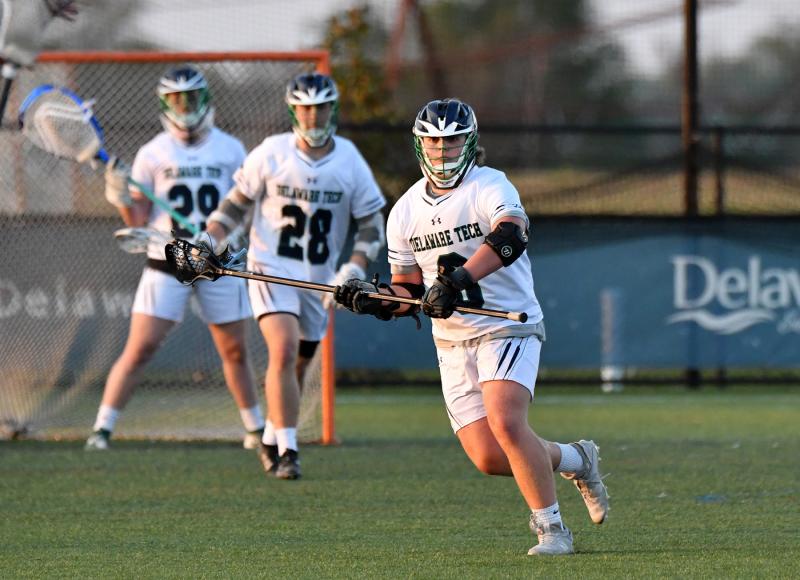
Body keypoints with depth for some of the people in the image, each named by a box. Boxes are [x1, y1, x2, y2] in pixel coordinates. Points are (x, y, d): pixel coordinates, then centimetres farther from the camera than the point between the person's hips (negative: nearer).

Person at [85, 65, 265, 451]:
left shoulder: (230, 150, 5)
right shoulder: (153, 154, 0)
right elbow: (138, 221, 2)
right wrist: (122, 198, -17)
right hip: (166, 266, -2)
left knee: (235, 351, 9)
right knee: (140, 348, -10)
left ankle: (257, 429, 25)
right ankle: (102, 430, -7)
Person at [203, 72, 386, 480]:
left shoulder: (349, 160, -2)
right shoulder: (271, 154, -7)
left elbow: (371, 225, 3)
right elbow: (237, 202, 6)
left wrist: (353, 271, -12)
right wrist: (209, 240, -8)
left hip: (319, 278, 3)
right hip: (271, 267, -3)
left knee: (297, 367, 12)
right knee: (284, 350, -23)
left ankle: (271, 442, 35)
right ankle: (287, 451, -23)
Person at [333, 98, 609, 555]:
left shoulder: (490, 187, -9)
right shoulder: (405, 212, 9)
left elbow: (510, 236, -30)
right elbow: (409, 291, 16)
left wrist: (457, 280, -40)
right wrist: (373, 297, -5)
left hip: (508, 329, -5)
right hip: (452, 343, 5)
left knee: (506, 423, -26)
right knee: (489, 458, -4)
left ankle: (552, 528, -12)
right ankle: (575, 460, 23)